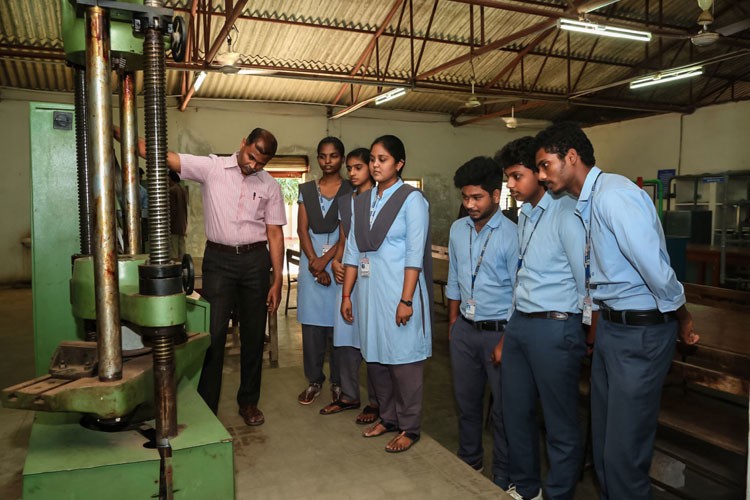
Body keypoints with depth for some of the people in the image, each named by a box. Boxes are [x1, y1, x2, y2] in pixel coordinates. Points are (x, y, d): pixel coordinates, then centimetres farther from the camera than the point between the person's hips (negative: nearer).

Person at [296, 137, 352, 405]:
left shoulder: (351, 191, 1)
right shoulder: (306, 190, 11)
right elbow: (302, 229, 4)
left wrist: (325, 260, -14)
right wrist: (314, 262, -9)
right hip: (311, 263, 3)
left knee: (338, 323, 2)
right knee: (311, 322, 6)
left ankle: (338, 382, 15)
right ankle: (314, 380, 19)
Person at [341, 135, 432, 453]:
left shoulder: (411, 199, -7)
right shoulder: (361, 201, 11)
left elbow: (414, 255, -12)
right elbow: (353, 251, 10)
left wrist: (406, 300, -17)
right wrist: (346, 295, 9)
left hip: (398, 291, -6)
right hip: (369, 290, 6)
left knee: (403, 359, 3)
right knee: (375, 358, 13)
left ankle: (409, 428, 19)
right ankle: (387, 418, 31)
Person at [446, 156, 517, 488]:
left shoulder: (511, 235, -16)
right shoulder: (458, 229, 4)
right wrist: (452, 323, 15)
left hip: (499, 331, -5)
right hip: (464, 329, 6)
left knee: (503, 408, 9)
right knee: (466, 400, 19)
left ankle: (502, 479, 28)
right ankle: (468, 462, 41)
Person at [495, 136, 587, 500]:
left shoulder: (566, 213, -12)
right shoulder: (524, 215, 13)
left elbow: (586, 278, -12)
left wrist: (590, 336, -6)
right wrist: (511, 327, 14)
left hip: (555, 327, -8)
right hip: (519, 323, 9)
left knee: (560, 425, 6)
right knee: (516, 413, 18)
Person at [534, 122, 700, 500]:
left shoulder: (613, 194, -20)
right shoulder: (586, 203, 9)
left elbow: (654, 267, -24)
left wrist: (683, 320, -10)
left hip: (641, 331, -9)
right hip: (610, 326, 9)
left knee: (623, 453, 1)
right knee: (602, 442, 19)